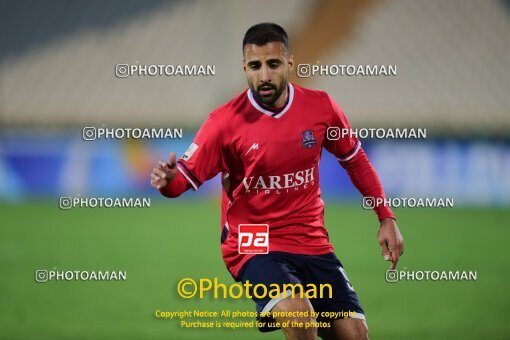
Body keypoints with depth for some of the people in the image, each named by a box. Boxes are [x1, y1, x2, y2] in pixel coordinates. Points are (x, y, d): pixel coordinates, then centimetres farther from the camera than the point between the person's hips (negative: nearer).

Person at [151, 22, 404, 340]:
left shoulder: (321, 107, -3)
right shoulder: (225, 121, -12)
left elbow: (355, 159, 13)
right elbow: (184, 178, -7)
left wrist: (386, 219, 9)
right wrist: (167, 180, -31)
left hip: (313, 242, 4)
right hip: (253, 245, -4)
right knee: (297, 313, -32)